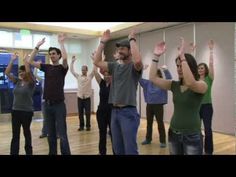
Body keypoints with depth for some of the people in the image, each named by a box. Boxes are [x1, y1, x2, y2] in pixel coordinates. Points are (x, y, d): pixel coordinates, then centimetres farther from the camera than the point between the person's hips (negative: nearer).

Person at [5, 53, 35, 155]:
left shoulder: (31, 83, -8)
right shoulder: (17, 81, 7)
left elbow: (28, 72, -26)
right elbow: (7, 73, -1)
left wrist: (26, 60, -16)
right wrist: (12, 60, -4)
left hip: (27, 111, -4)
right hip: (15, 110, 4)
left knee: (26, 132, 11)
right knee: (15, 134, 5)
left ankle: (28, 151, 28)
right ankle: (13, 153, 10)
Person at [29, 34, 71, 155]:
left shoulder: (62, 68, -2)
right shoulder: (47, 67, 11)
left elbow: (65, 58, -24)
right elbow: (31, 61, 5)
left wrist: (61, 43, -16)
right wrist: (37, 46, 1)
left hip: (59, 104, -5)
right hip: (47, 104, 5)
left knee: (62, 134, -3)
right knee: (51, 134, 14)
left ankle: (66, 153, 5)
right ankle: (52, 153, 25)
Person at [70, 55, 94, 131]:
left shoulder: (90, 76, 2)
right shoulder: (78, 76, 8)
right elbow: (72, 70, 6)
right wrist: (72, 61, -1)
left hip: (87, 98, -2)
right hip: (80, 97, 2)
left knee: (88, 113, 2)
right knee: (80, 113, 7)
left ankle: (88, 126, 12)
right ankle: (81, 126, 17)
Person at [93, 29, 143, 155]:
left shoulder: (134, 67, -5)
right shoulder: (115, 66, 13)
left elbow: (138, 60, -29)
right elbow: (97, 62, 8)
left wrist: (132, 39, -18)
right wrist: (102, 42, 6)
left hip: (128, 112, -6)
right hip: (115, 111, 6)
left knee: (130, 150, 0)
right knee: (117, 149, 16)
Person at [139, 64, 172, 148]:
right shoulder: (148, 83, 4)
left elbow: (169, 79, -23)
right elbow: (139, 78, 1)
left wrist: (166, 70, -36)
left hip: (158, 105, -4)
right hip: (149, 105, 4)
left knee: (160, 123, 1)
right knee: (149, 123, 14)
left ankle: (163, 141, 10)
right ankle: (148, 139, 28)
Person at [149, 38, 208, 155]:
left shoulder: (202, 85, -8)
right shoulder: (174, 85, 6)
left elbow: (190, 83, -31)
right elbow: (153, 78, -2)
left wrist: (182, 56, -31)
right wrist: (156, 57, -10)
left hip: (192, 135, -5)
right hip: (173, 133, 5)